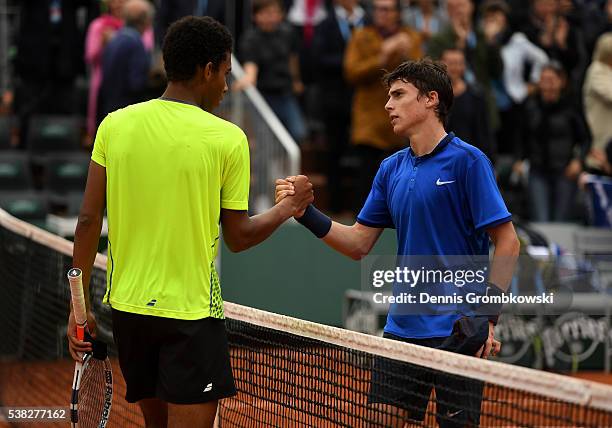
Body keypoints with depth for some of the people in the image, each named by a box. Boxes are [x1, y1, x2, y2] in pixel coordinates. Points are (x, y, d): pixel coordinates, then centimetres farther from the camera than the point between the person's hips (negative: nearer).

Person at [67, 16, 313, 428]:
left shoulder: (114, 125, 1)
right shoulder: (227, 139, -9)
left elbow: (89, 220, 0)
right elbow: (238, 237, -4)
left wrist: (80, 304, 7)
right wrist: (287, 209, 14)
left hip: (127, 305, 5)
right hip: (191, 313, -5)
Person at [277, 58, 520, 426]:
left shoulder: (467, 160, -9)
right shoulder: (391, 169, 11)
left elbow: (507, 242, -11)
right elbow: (359, 244, 13)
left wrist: (488, 316, -18)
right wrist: (306, 213, -1)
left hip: (458, 331, -6)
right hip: (403, 326, 6)